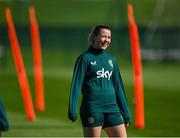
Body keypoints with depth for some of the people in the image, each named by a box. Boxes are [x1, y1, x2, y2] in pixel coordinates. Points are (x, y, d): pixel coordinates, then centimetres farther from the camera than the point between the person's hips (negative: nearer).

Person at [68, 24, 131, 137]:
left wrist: (126, 114, 16)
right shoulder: (85, 58, 0)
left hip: (112, 107, 5)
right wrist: (73, 111, -14)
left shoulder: (111, 59, 16)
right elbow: (76, 84, -5)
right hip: (92, 108, -5)